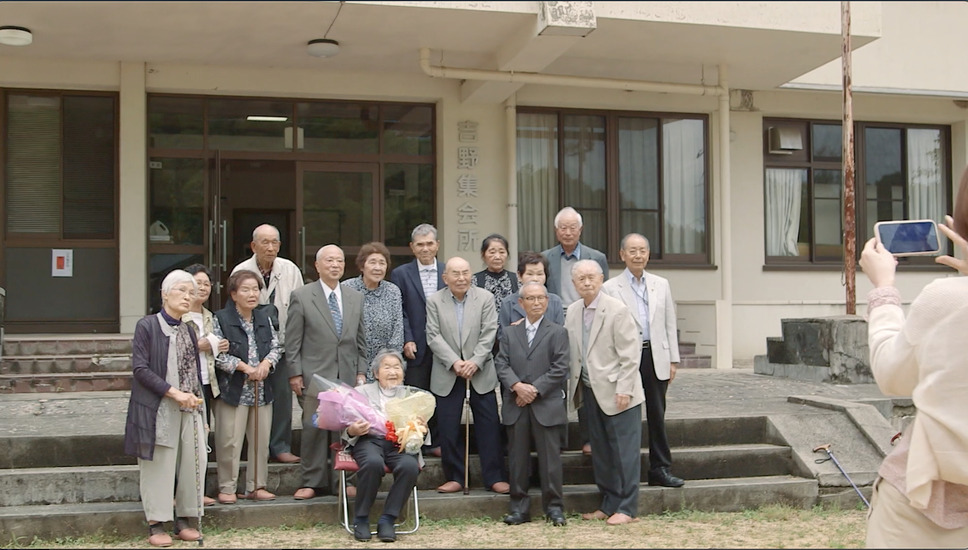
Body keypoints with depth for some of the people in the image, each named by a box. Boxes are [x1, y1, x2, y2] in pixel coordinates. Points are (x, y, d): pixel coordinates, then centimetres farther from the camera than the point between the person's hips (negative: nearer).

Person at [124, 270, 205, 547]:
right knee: (159, 466, -2)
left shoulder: (189, 331, 14)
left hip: (189, 409, 6)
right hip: (158, 410, -6)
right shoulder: (147, 326, -5)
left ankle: (183, 521, 15)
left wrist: (201, 411, 14)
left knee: (191, 464, 4)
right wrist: (174, 392, -18)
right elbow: (140, 369, -12)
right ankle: (156, 524, 8)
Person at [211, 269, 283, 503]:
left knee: (261, 440, 7)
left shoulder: (264, 318, 12)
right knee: (230, 441, -3)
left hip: (262, 390, 5)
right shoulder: (221, 319, -5)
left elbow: (276, 346, 13)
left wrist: (266, 363, -6)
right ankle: (227, 488, 7)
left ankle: (256, 486, 17)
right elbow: (218, 353, -10)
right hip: (233, 390, -5)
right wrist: (244, 367, -14)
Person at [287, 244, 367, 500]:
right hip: (315, 375, -3)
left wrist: (361, 372, 9)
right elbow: (293, 341, 0)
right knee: (314, 428, -2)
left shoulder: (355, 298, 14)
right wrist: (295, 373, -5)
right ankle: (313, 482, 8)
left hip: (347, 376, 3)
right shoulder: (301, 297, 1)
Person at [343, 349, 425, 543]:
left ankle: (387, 520, -17)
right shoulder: (362, 392, 19)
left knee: (410, 465, -33)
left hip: (400, 442, 1)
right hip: (369, 439, -1)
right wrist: (351, 431, -13)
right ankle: (361, 518, -16)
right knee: (373, 463, -36)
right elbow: (347, 427, 12)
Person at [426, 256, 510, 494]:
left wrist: (475, 362, -16)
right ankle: (454, 477, 15)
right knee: (448, 428, 3)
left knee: (489, 425, 1)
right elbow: (434, 337, -5)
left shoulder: (485, 298, 2)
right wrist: (454, 363, -16)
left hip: (481, 371, 0)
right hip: (448, 374, 0)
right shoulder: (434, 301, 2)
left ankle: (494, 477, 9)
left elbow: (489, 334, -4)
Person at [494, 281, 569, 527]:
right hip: (516, 406, 3)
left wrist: (535, 389, -11)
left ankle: (553, 507, 9)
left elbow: (560, 369, -4)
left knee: (550, 457, 0)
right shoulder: (510, 333, 14)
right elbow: (501, 364, 5)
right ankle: (519, 508, 13)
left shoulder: (558, 332, 5)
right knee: (517, 458, 6)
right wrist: (517, 385, -13)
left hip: (547, 406, -3)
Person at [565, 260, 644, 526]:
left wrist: (624, 389, -17)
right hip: (590, 391, 6)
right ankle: (608, 504, 23)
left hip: (616, 393, -6)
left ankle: (626, 508, 7)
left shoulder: (617, 310, -12)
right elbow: (570, 352, 12)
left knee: (623, 450, -1)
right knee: (600, 451, 13)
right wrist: (574, 387, 3)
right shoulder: (573, 311, 7)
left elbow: (631, 353, -14)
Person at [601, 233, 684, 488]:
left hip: (656, 359, 3)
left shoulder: (661, 285, 11)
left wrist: (673, 360, 7)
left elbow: (670, 324, 12)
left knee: (657, 415, 8)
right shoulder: (610, 288, 0)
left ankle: (660, 469, 16)